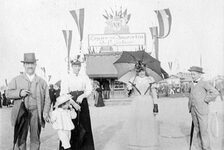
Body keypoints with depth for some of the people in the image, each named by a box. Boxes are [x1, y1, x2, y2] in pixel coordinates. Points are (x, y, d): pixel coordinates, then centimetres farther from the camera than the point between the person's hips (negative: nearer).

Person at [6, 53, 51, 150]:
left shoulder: (41, 81, 12)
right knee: (20, 139, -1)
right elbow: (8, 93, 6)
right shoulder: (16, 80, 12)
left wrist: (45, 112, -8)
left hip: (36, 113, 1)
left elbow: (47, 98, 6)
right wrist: (19, 93, -13)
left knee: (35, 139, 4)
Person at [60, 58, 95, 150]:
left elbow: (89, 89, 1)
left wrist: (82, 96, -17)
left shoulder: (84, 77, 11)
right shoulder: (66, 79, 4)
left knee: (84, 126, 2)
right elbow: (63, 93, -6)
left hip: (83, 102, 2)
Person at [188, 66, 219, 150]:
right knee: (197, 130, 10)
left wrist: (205, 101, -12)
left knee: (203, 130, -5)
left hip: (202, 111, -6)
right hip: (193, 111, 6)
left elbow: (215, 93, -17)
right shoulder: (192, 84, 13)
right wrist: (190, 107, 13)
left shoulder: (204, 83, -7)